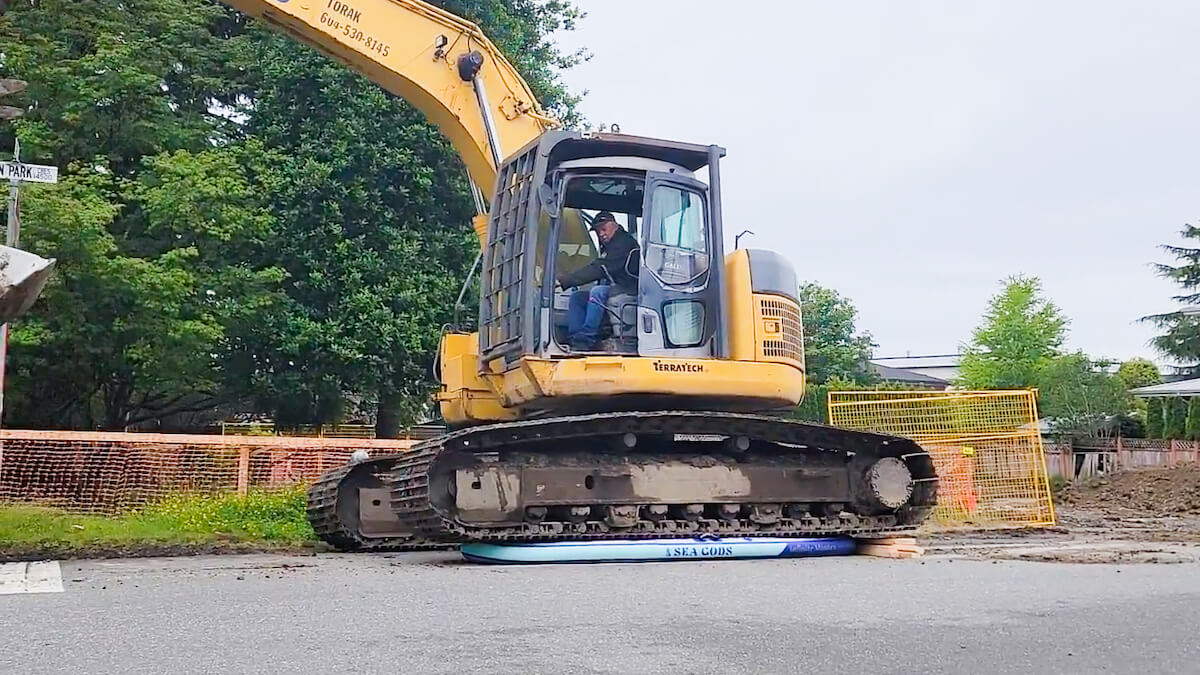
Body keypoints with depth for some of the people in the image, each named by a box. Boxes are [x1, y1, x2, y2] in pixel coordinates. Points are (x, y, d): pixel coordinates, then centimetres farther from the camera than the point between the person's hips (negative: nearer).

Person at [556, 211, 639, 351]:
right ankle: (574, 340, -17)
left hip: (630, 289, -10)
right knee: (576, 296, -2)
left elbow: (599, 268, -22)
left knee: (598, 291, -34)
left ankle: (586, 340, -35)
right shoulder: (607, 246, 20)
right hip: (613, 289, 10)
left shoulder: (624, 242, -13)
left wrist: (564, 280, -26)